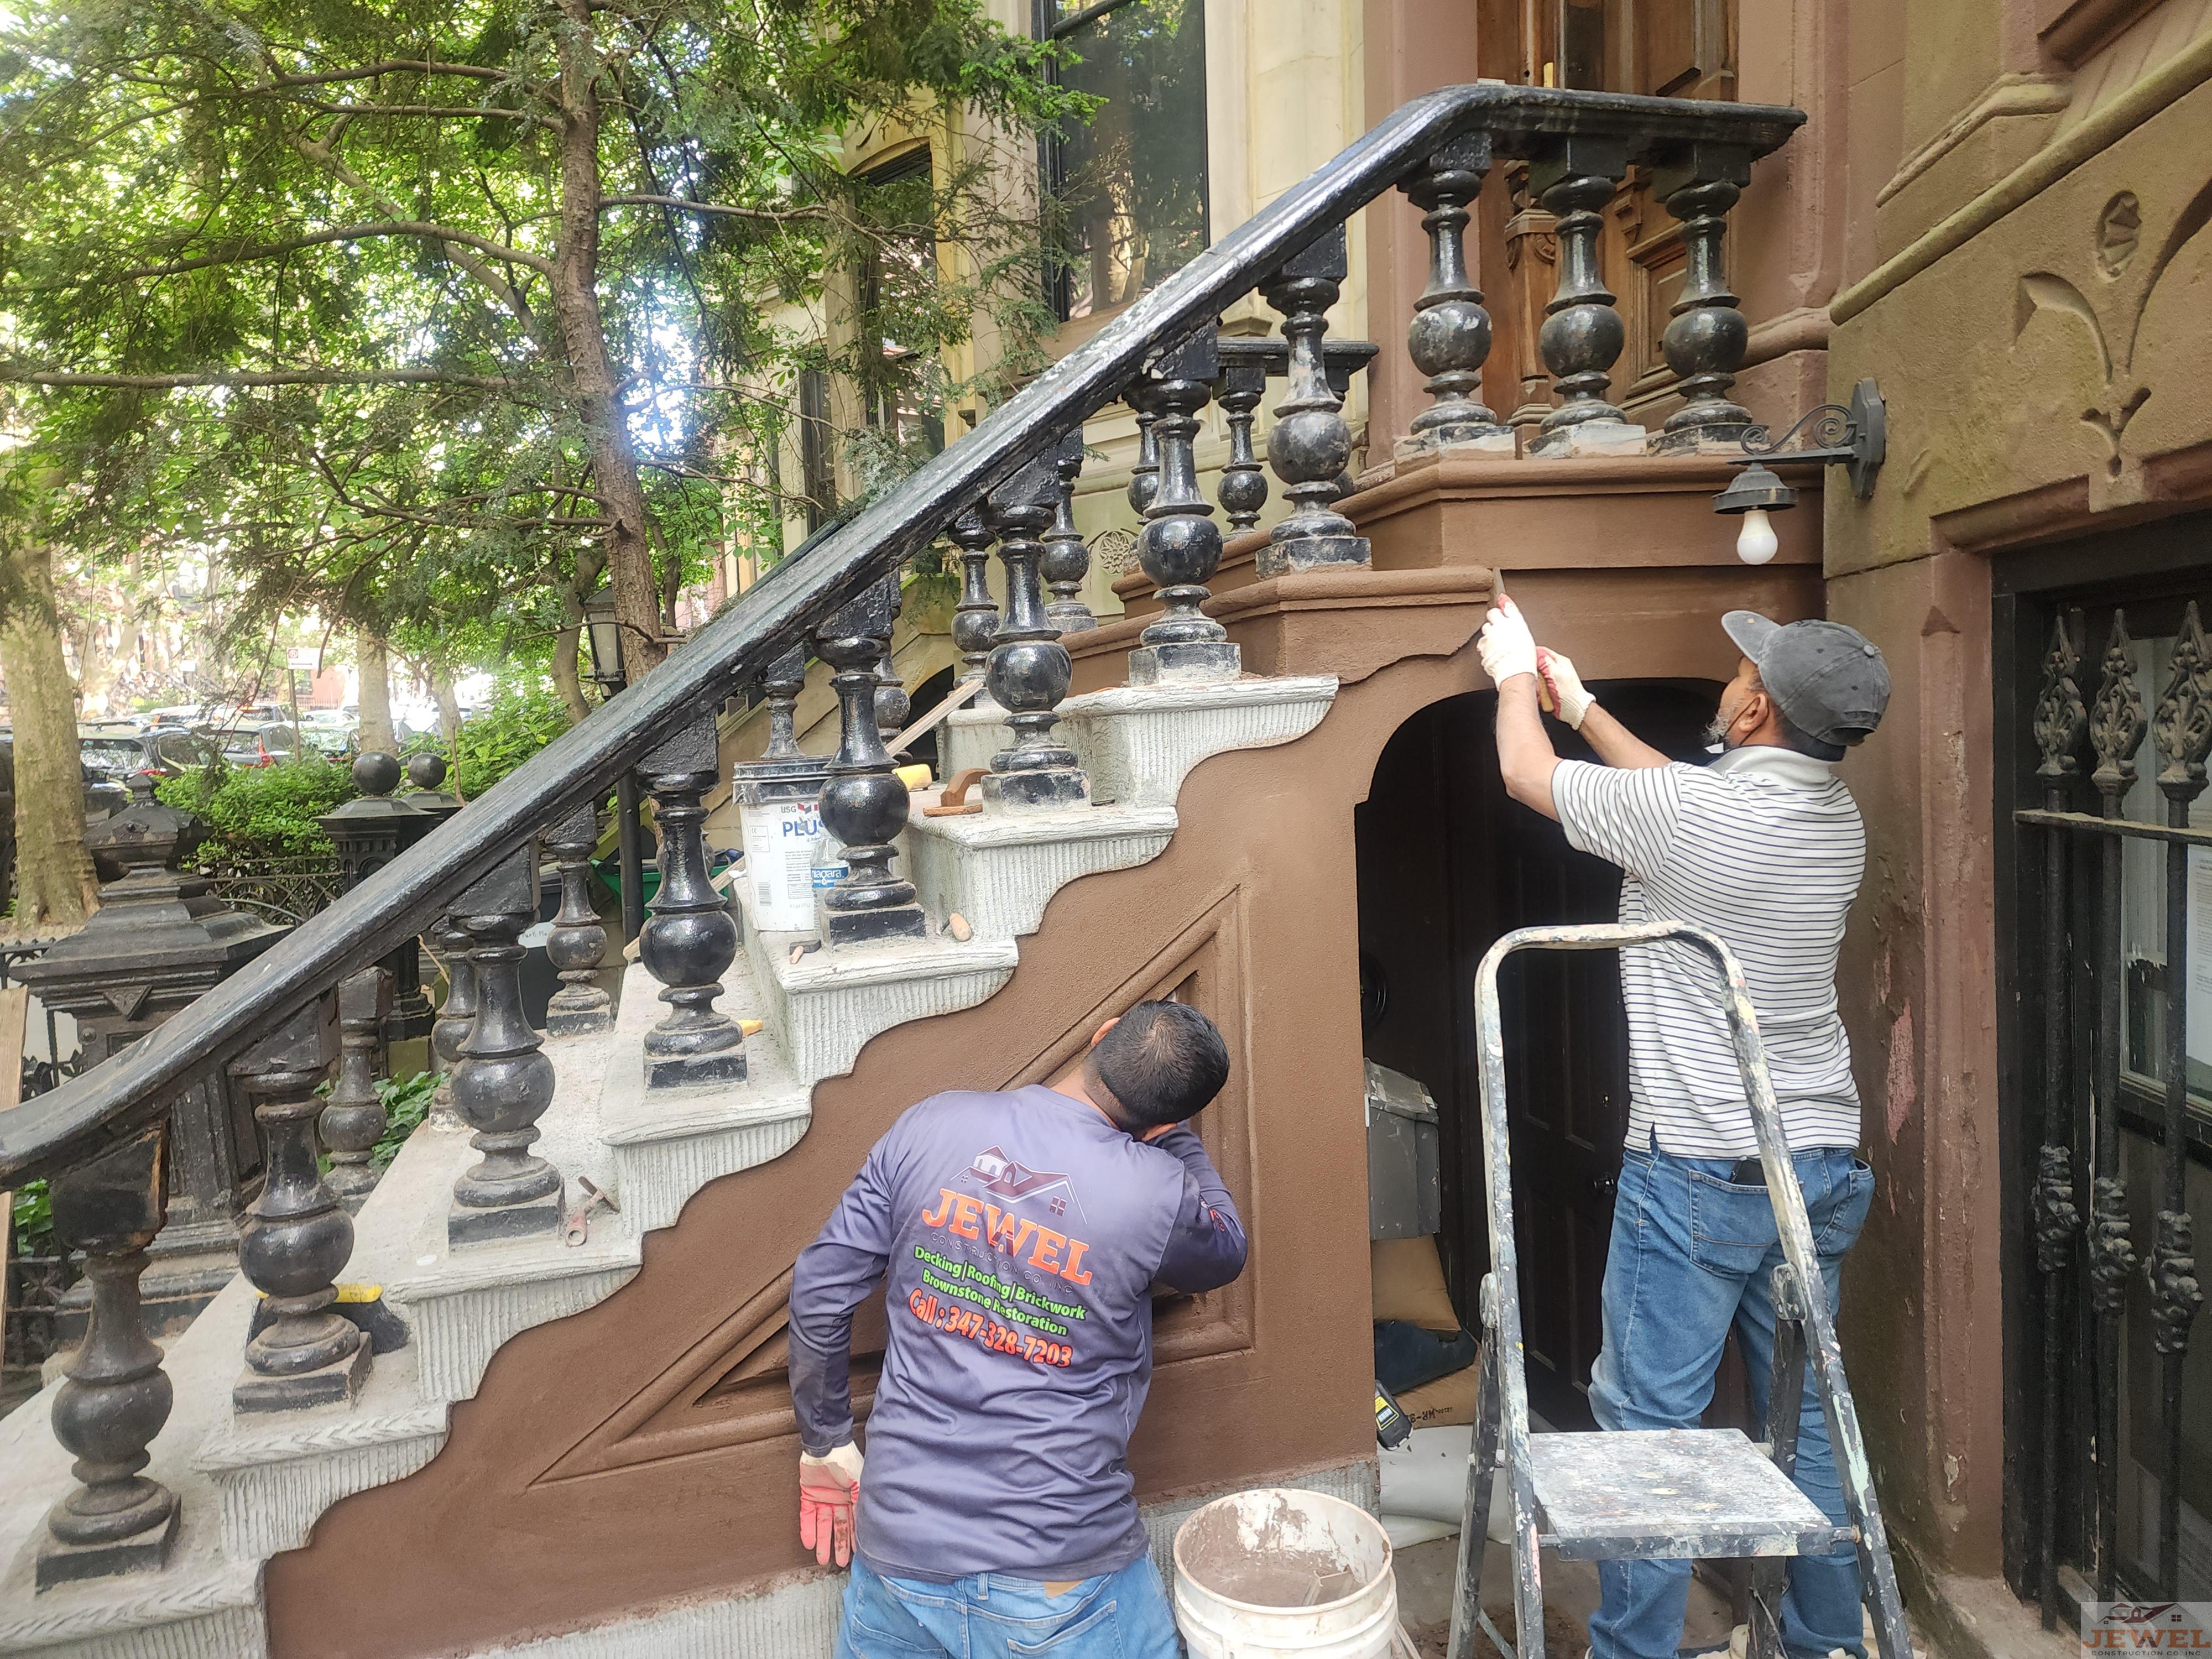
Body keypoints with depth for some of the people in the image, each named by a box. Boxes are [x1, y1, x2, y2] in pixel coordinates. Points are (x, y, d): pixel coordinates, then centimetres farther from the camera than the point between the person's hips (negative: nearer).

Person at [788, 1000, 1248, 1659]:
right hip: (1058, 1572, -3)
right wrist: (1175, 1134, 14)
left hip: (901, 1548, 4)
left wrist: (827, 1441, 11)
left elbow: (821, 1289, -2)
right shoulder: (1159, 1195, -17)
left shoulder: (933, 1123, -8)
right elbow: (1225, 1251, 7)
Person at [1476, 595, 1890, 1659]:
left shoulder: (1683, 812, -18)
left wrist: (1516, 675, 18)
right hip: (1820, 1167, 8)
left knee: (1648, 1420, 3)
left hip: (1697, 1171, -7)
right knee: (1805, 1414, 18)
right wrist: (1580, 706, 30)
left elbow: (1525, 773, -2)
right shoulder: (1838, 821, 4)